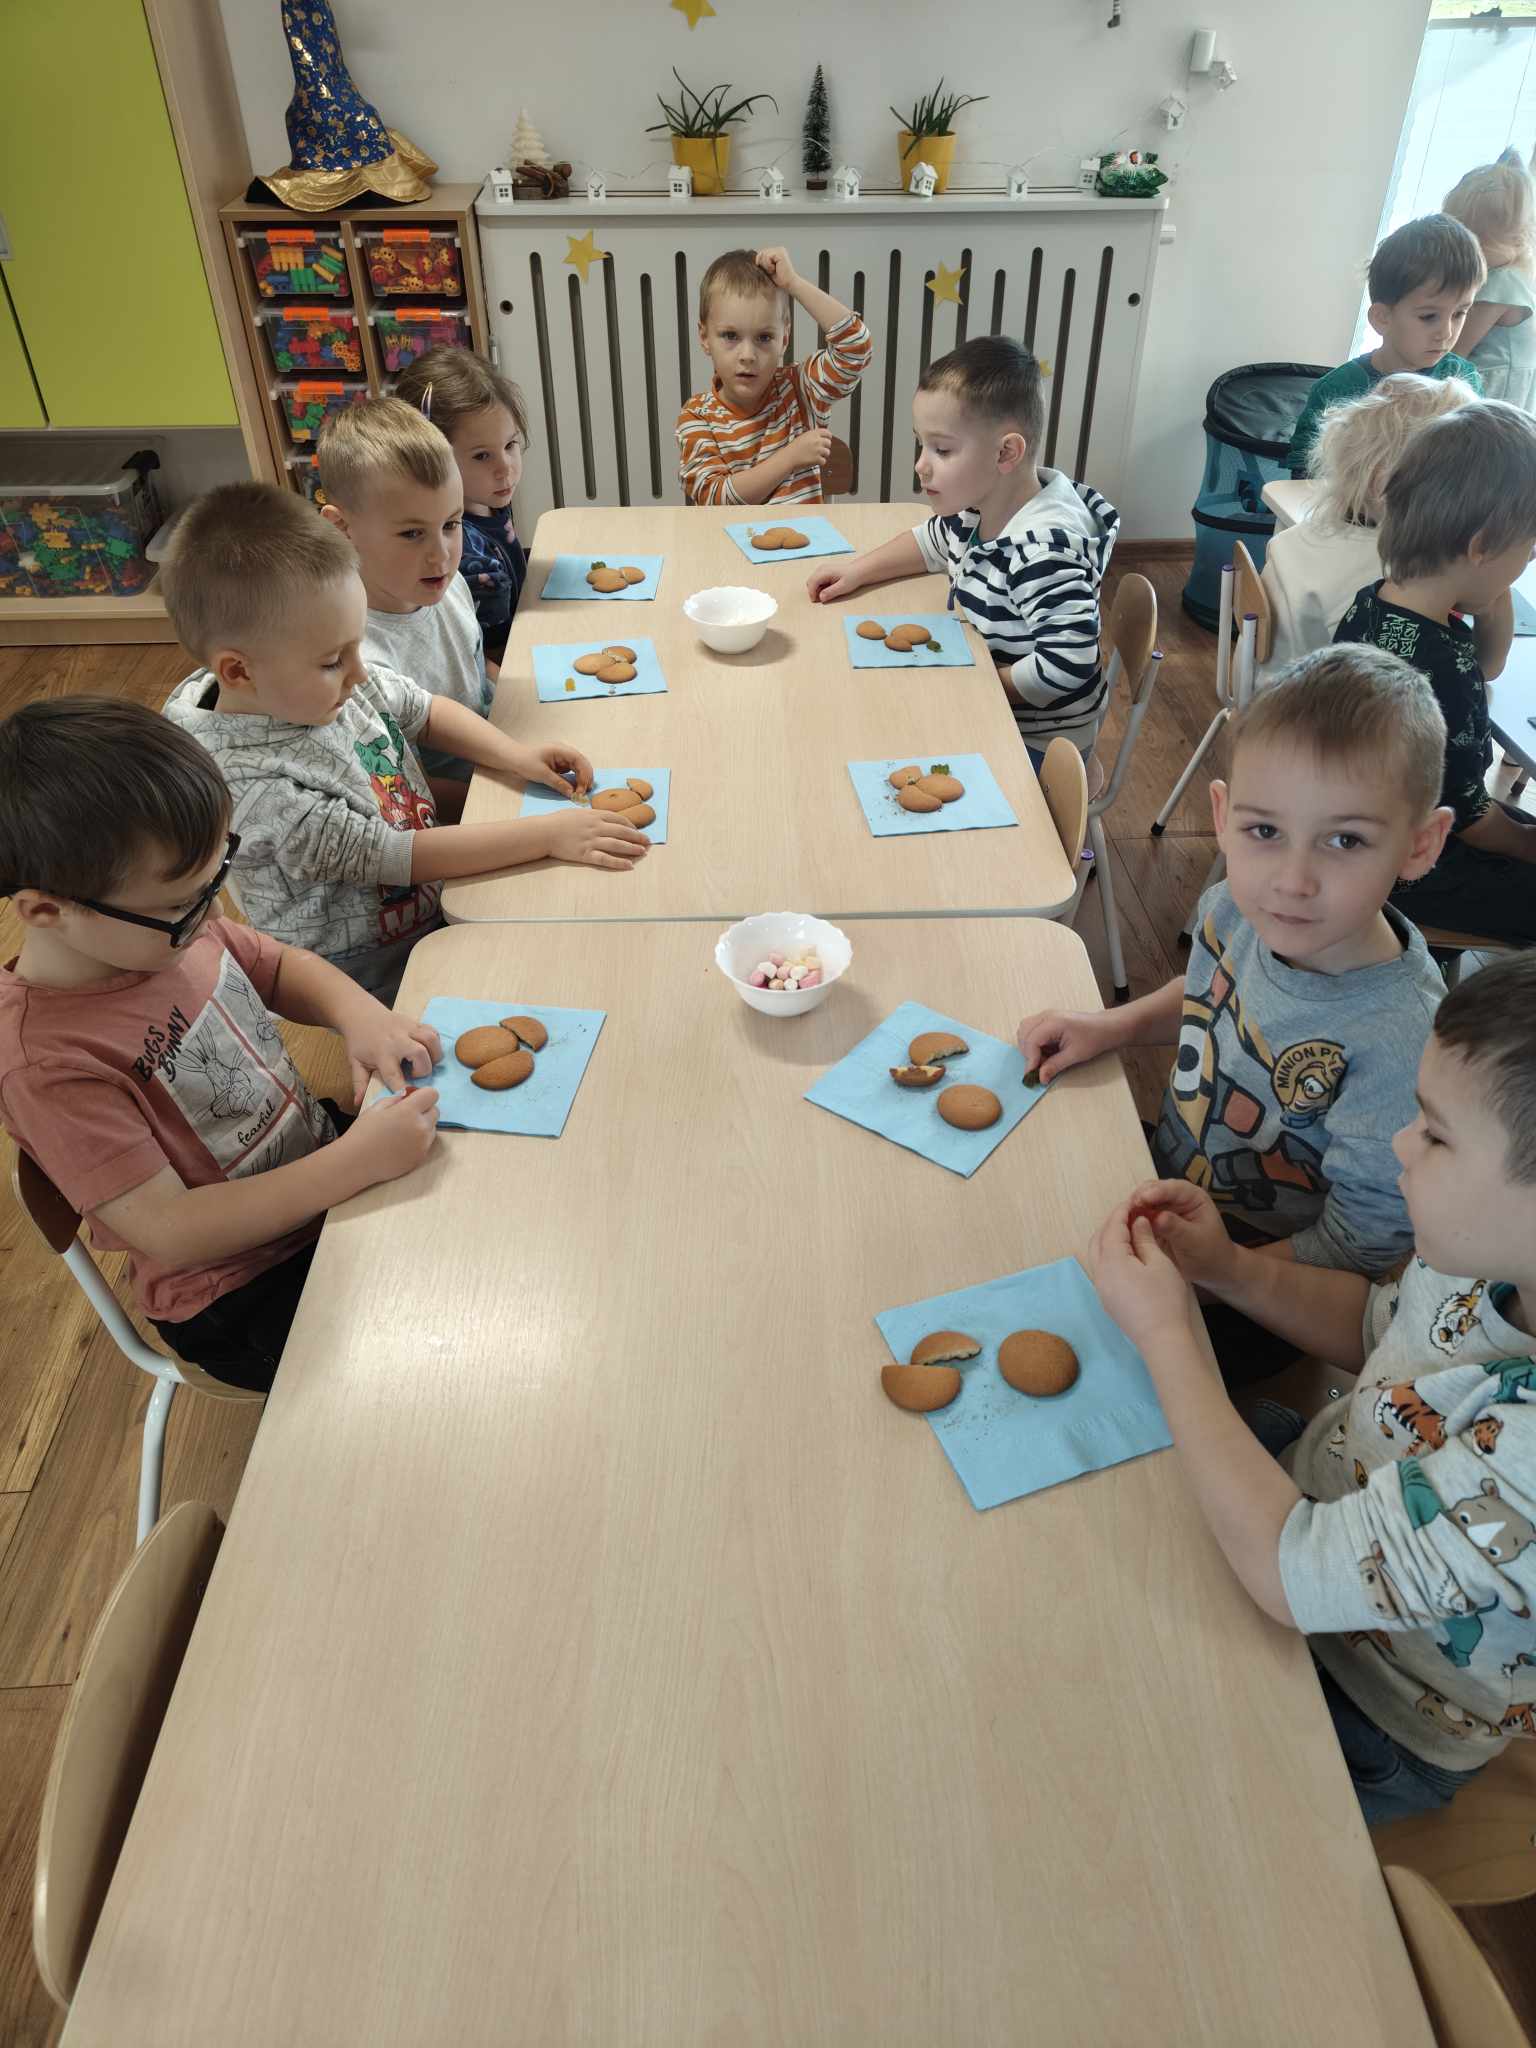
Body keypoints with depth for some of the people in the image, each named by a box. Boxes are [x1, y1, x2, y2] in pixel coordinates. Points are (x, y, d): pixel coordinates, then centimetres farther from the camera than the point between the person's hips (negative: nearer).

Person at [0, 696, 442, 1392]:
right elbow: (168, 1232, -30)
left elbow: (280, 965, 8)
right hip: (245, 1297, -7)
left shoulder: (170, 921, -10)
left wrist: (356, 1012, -14)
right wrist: (354, 1164, -36)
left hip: (323, 1153, 7)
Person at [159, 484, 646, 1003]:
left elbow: (426, 710, 11)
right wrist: (548, 834, -28)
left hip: (436, 901, 8)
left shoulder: (330, 680, -7)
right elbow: (391, 857, -29)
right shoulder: (250, 783, -29)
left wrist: (516, 756, -5)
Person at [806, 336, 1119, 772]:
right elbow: (934, 541, 21)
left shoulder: (1045, 546, -31)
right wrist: (858, 571, 8)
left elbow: (1066, 667, -36)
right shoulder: (979, 503, -2)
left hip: (1036, 742, -9)